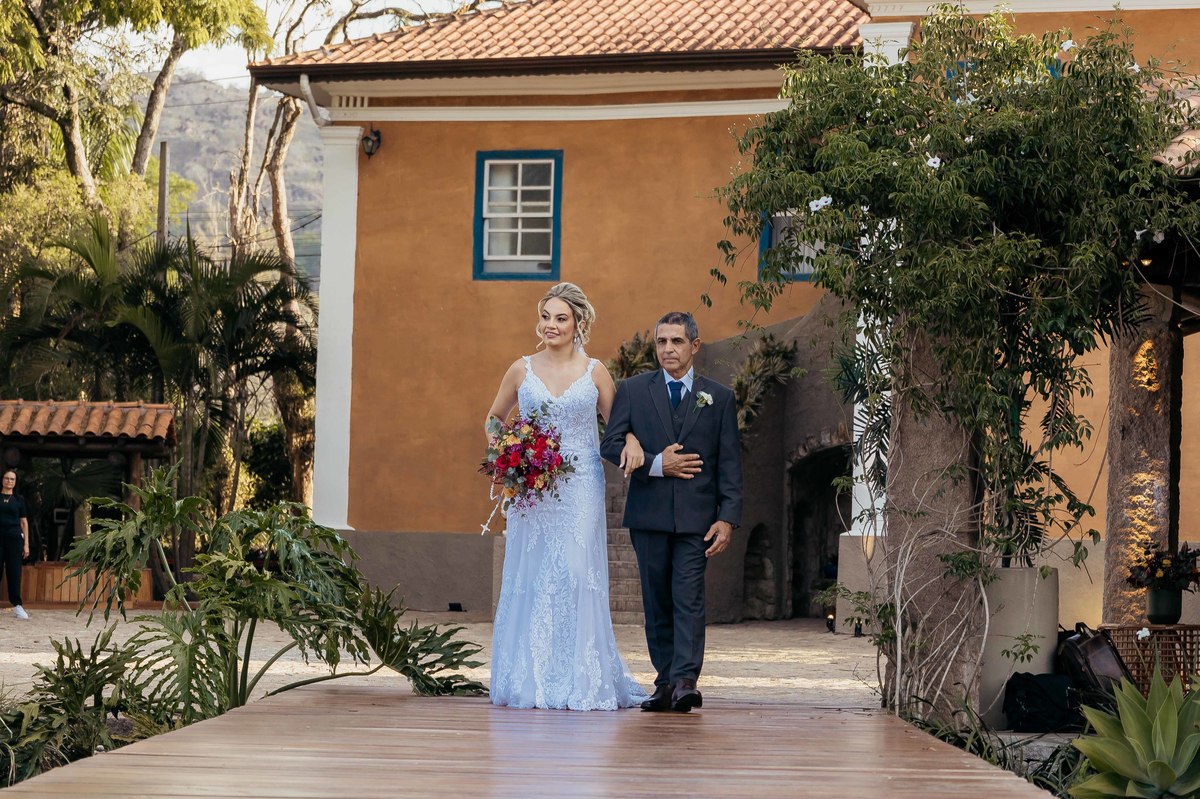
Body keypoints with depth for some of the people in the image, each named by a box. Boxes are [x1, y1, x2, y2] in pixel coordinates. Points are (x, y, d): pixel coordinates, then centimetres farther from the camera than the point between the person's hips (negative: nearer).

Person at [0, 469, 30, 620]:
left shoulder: (19, 499, 10)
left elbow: (24, 522, 10)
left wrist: (26, 544, 5)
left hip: (14, 538, 1)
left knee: (14, 572, -1)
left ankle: (17, 605, 1)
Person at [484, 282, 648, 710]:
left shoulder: (595, 373, 3)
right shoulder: (522, 369, 6)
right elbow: (493, 419, 19)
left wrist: (630, 439, -13)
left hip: (580, 489, -1)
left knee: (575, 576, -8)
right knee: (529, 577, 0)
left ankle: (578, 682, -1)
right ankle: (528, 680, 8)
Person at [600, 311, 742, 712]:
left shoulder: (719, 397, 7)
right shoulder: (633, 390, 8)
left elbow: (729, 464, 4)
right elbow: (610, 445, 2)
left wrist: (727, 518, -6)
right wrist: (656, 464, -11)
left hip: (696, 517, -2)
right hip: (648, 514, 2)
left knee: (689, 600, -11)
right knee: (657, 603, 6)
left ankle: (685, 681, -16)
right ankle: (665, 682, 12)